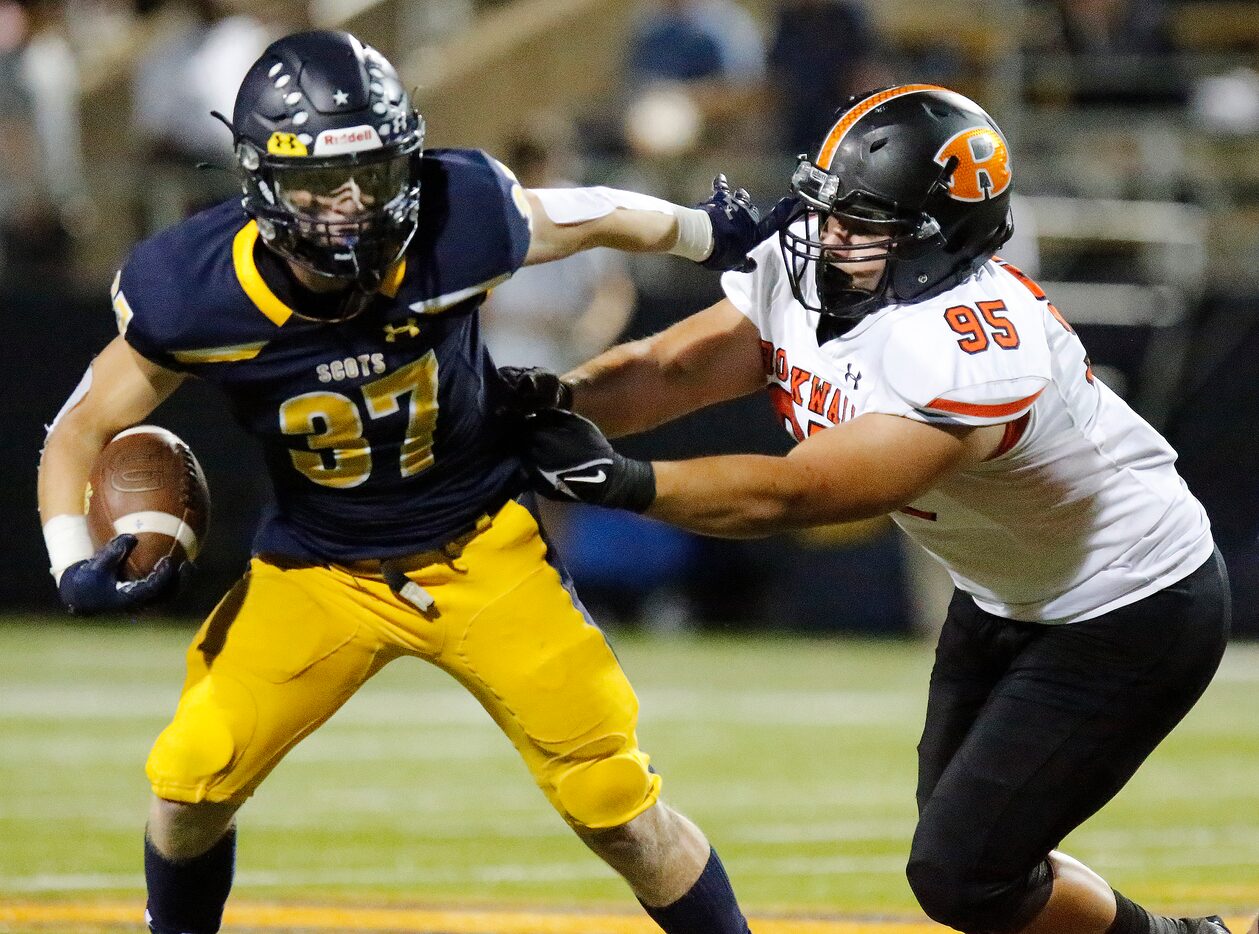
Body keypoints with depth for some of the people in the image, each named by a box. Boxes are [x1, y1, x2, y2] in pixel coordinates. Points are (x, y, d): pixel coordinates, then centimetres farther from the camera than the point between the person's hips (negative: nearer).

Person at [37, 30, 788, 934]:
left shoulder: (458, 224, -25)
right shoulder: (193, 291, -23)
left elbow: (596, 216, -4)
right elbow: (83, 429, -9)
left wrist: (711, 232, 13)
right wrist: (75, 563, -26)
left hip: (479, 552, -1)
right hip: (315, 572, 1)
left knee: (617, 804, -6)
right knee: (192, 781, -8)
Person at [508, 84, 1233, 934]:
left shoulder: (970, 352, -36)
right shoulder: (807, 276, -10)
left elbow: (793, 495, -38)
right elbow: (668, 367, -16)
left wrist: (621, 481, -43)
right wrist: (556, 400, -35)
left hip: (1128, 616, -9)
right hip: (1001, 603, 9)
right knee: (957, 843, 17)